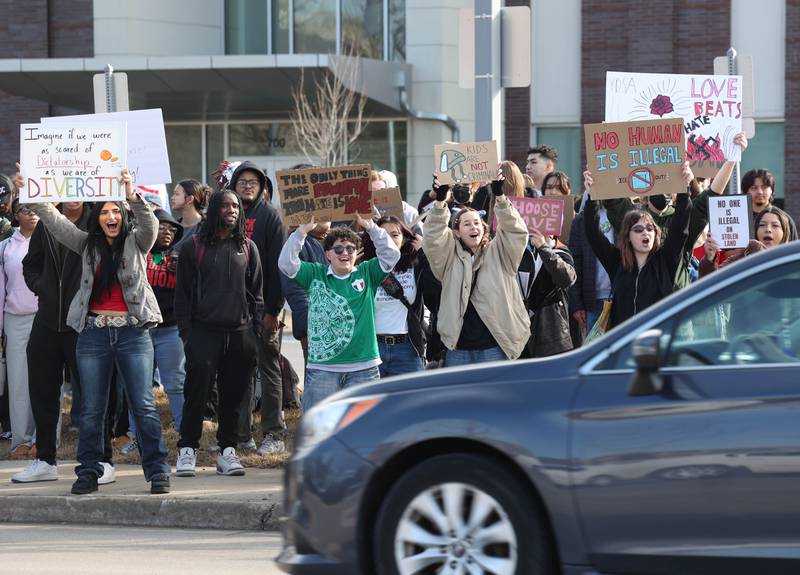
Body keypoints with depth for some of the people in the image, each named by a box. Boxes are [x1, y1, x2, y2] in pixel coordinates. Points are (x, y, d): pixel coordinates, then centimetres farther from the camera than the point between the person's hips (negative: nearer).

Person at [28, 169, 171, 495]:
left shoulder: (136, 242, 5)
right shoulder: (88, 244, 11)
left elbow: (149, 223, -14)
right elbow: (53, 220, 5)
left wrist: (133, 197, -32)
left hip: (132, 331, -2)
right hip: (94, 331, 2)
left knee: (144, 406, -4)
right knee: (91, 409, 6)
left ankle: (157, 472, 0)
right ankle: (89, 472, 12)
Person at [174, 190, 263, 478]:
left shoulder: (247, 248, 13)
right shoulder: (193, 248, 4)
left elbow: (256, 293, 14)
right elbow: (182, 294, 4)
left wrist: (255, 333, 6)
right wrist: (186, 334, -4)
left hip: (240, 334, 3)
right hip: (204, 332, -3)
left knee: (234, 395, 4)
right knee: (196, 391, -6)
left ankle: (227, 451, 12)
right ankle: (187, 450, 2)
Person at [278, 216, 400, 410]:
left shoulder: (367, 273, 8)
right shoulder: (315, 274, 6)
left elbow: (391, 255, -2)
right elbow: (286, 263, -4)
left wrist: (371, 227, -9)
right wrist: (302, 231, -11)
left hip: (363, 367, 1)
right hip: (322, 367, -1)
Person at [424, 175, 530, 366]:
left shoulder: (498, 254, 7)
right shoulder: (449, 257, 9)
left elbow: (515, 232, -7)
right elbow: (433, 238, -7)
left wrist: (499, 196, -21)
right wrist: (440, 201, -21)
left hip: (493, 347, -1)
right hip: (458, 347, 1)